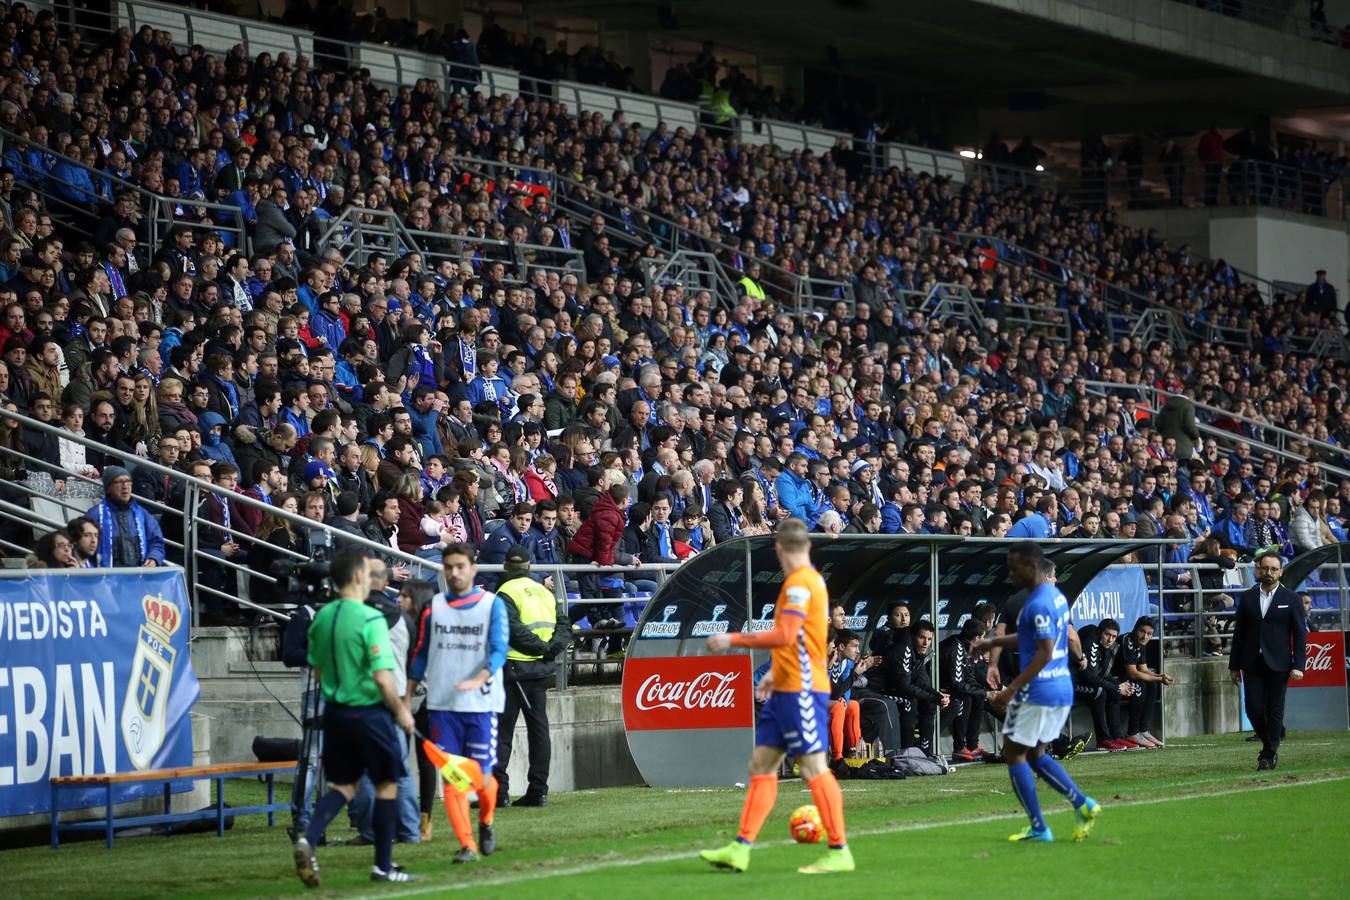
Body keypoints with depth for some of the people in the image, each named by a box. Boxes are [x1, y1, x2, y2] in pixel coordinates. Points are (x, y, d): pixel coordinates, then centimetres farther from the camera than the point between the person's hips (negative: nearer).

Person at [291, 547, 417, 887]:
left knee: (343, 785, 15)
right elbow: (382, 677, -22)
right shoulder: (370, 619, -18)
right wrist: (400, 710, -8)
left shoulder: (321, 618, 3)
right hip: (369, 712, -6)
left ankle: (308, 838, -9)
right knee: (387, 784, 9)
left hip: (334, 711, 6)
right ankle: (383, 865, 15)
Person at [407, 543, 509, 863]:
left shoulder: (492, 604, 1)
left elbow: (499, 650, -9)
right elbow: (420, 654, 15)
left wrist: (478, 680, -27)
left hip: (481, 704, -2)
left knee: (481, 776, -1)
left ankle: (485, 823, 29)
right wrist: (407, 700, 11)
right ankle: (467, 844, -3)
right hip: (442, 705, 2)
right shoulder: (434, 606, 9)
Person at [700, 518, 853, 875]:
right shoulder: (810, 580, 16)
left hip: (802, 691, -10)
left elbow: (785, 636, -23)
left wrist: (734, 640, -16)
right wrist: (776, 673, 30)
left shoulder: (799, 583, -14)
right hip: (786, 689, 10)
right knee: (761, 765, 8)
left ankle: (839, 853, -4)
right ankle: (740, 849, 8)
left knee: (813, 768, -7)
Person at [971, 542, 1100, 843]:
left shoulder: (1039, 604, -19)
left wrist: (1012, 689, -24)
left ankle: (1039, 827, 1)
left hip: (1037, 691, -10)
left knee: (1014, 754, 2)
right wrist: (992, 643, 27)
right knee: (1035, 755, 17)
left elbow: (1045, 652, -24)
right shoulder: (1056, 595, 13)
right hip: (1062, 690, 10)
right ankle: (1083, 804, 2)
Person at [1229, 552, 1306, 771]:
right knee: (1254, 709, -3)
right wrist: (1234, 666, 8)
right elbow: (1239, 633, 10)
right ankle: (1271, 744, 21)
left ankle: (1269, 755, 9)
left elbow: (1300, 635, 1)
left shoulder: (1291, 599, 2)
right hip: (1252, 664, 2)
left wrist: (1298, 666, -8)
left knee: (1274, 710, 0)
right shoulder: (1247, 597, 8)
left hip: (1277, 665, -2)